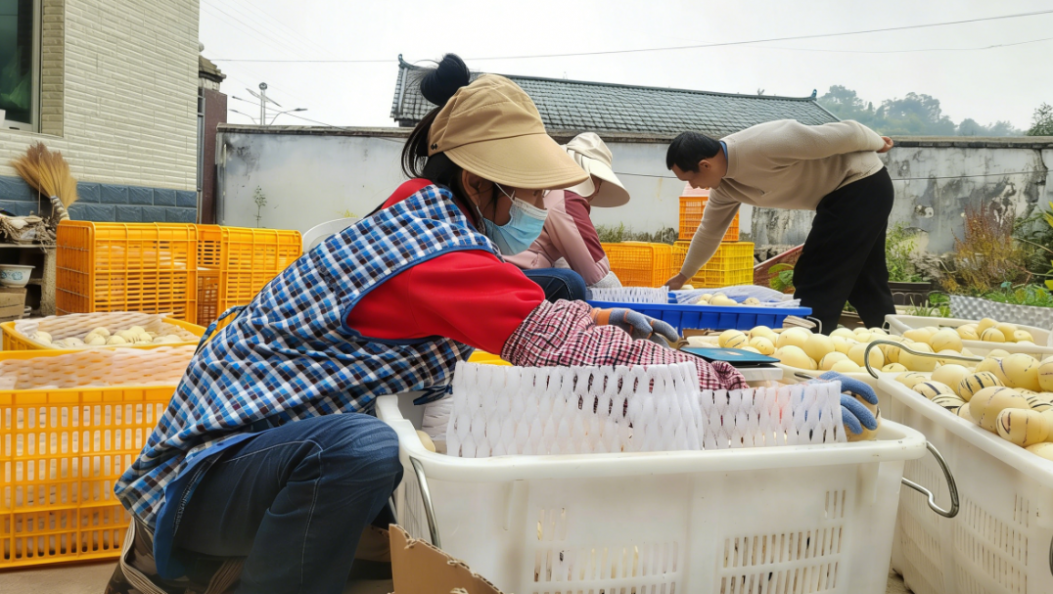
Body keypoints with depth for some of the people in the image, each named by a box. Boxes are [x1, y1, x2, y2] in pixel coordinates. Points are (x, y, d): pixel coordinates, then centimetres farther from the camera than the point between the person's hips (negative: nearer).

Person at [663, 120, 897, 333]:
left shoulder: (763, 146, -30)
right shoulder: (724, 185, -2)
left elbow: (845, 133, -22)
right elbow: (709, 231, 14)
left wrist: (876, 143, -3)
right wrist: (683, 275, 23)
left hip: (863, 183, -9)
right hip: (845, 192, 9)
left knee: (817, 281, -8)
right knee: (866, 285, 18)